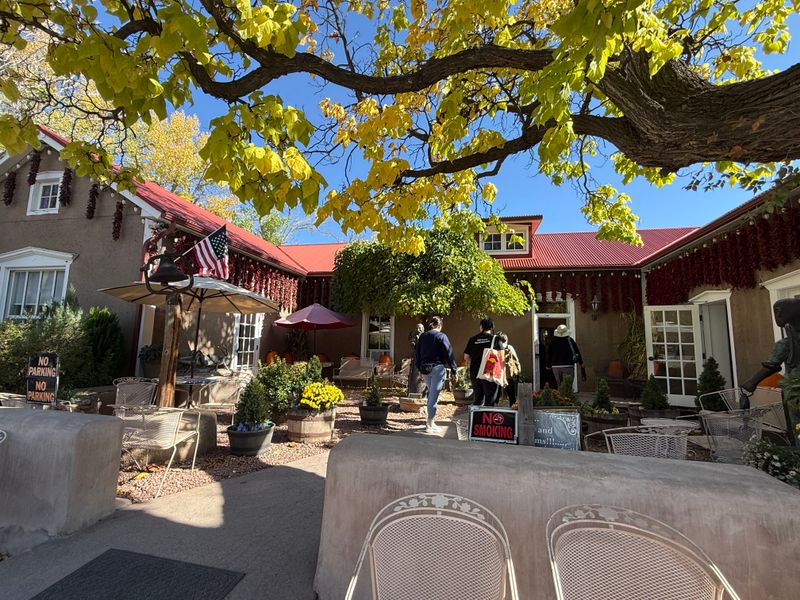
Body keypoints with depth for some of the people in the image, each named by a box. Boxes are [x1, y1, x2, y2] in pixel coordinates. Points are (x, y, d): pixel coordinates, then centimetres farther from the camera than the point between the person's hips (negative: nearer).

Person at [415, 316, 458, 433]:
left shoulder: (422, 336, 8)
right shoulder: (441, 336, -8)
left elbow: (417, 353, 14)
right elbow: (449, 354, -10)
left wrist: (420, 368, 22)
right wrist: (454, 370, -4)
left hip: (425, 369, 6)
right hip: (438, 368, -5)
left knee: (431, 393, 19)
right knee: (434, 395, 0)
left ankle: (431, 421, 23)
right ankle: (430, 424, 4)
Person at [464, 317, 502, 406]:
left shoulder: (473, 339, 4)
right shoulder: (494, 339, -4)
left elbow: (466, 357, 5)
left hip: (475, 373, 3)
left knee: (477, 399, 15)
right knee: (490, 400, 5)